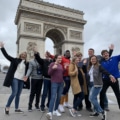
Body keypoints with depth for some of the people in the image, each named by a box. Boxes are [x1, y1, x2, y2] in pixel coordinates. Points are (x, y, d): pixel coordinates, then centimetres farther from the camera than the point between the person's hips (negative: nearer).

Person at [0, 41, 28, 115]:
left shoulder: (26, 63, 12)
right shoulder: (15, 60, 3)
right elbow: (7, 55, -3)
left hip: (21, 80, 4)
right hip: (15, 78, -4)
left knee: (18, 95, 9)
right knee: (14, 93, -12)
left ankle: (17, 109, 19)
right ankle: (7, 107, 4)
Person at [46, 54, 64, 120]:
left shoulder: (61, 65, 14)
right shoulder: (52, 64, -4)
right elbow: (49, 73, -8)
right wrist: (53, 68, -24)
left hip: (61, 83, 6)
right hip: (54, 83, -6)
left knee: (59, 97, 9)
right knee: (53, 97, -15)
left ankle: (55, 110, 23)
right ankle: (50, 112, -17)